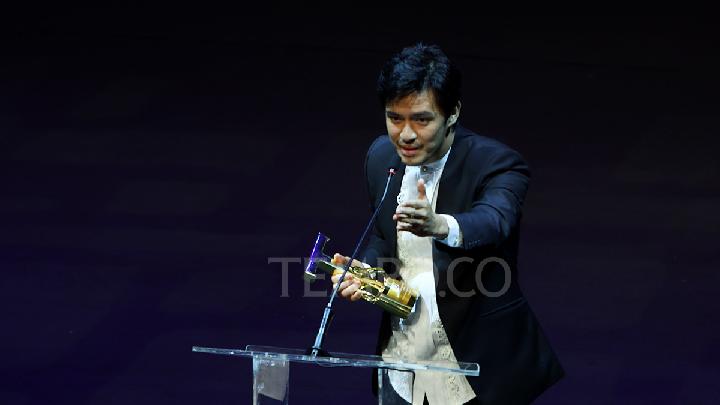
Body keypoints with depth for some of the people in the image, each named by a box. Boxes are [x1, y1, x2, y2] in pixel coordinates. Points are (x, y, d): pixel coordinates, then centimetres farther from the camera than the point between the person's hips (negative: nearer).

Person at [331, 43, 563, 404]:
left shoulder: (496, 164, -19)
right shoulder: (381, 157, -1)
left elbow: (493, 222, -39)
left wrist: (438, 225, -60)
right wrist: (363, 270, -8)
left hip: (477, 365, -5)